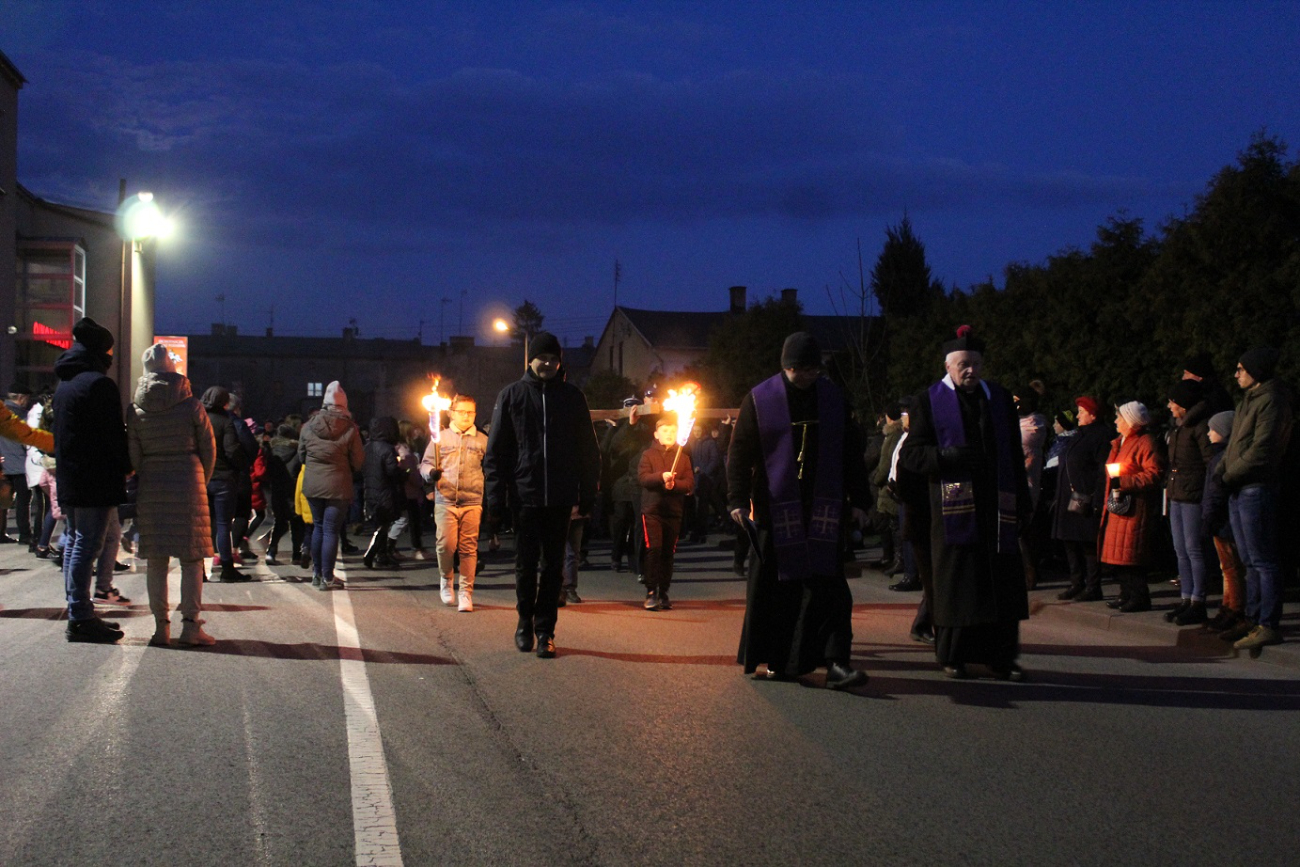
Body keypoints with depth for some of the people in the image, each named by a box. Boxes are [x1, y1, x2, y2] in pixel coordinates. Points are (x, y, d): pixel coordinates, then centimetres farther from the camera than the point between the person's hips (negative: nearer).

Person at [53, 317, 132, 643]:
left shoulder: (64, 384, 15)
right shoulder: (99, 384, -14)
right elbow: (114, 433, -15)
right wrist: (126, 466, -3)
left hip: (69, 478, 9)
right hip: (96, 480, -9)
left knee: (74, 543, 14)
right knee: (87, 545, -9)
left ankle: (78, 613, 19)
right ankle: (81, 618, -9)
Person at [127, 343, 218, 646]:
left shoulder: (136, 410, 1)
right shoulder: (191, 406, -3)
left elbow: (133, 455, 2)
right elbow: (209, 450, 1)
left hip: (151, 487, 2)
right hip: (188, 485, -2)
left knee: (156, 560, 5)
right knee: (191, 559, 3)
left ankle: (161, 627, 4)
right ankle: (190, 624, -2)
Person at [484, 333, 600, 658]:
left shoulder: (572, 397, 8)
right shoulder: (512, 395, 4)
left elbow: (588, 449, 11)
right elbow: (495, 450, 3)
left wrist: (587, 495, 5)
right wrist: (496, 497, -4)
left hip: (560, 497, 1)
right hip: (525, 495, -1)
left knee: (553, 565, 3)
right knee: (526, 564, 5)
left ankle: (545, 629, 10)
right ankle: (525, 622, 23)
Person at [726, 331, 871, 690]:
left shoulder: (834, 400, 8)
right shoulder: (759, 400, 0)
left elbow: (851, 454, 14)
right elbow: (739, 453, 0)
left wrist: (859, 500, 10)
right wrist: (738, 499, -8)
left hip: (824, 510, 2)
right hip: (775, 509, -1)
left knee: (828, 585, -6)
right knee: (776, 588, 4)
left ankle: (835, 662, -10)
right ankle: (779, 660, 18)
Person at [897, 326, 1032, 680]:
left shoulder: (1000, 399, 15)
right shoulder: (930, 401, 5)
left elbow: (1015, 455, 17)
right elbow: (909, 454, 0)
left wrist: (1022, 501, 11)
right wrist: (947, 456, -17)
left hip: (996, 505, 3)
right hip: (953, 505, -3)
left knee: (1002, 581, 0)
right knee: (955, 582, -1)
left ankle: (1000, 655, 9)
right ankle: (953, 655, 9)